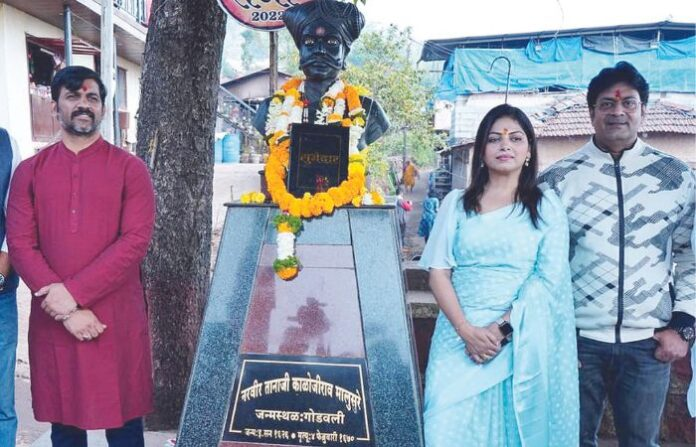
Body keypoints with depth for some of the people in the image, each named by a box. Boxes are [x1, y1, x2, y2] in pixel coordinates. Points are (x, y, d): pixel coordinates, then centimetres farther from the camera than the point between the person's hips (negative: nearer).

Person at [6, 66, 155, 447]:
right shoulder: (29, 171, 6)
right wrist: (67, 310, -13)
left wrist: (74, 292, -17)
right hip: (52, 320, 2)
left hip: (117, 319, -2)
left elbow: (135, 242, -10)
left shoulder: (130, 168, -1)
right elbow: (19, 245, -2)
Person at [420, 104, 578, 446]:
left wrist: (503, 328, -14)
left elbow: (549, 278, -4)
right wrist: (467, 330, -11)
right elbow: (438, 272, 0)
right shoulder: (456, 203, 6)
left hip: (522, 342, 0)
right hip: (459, 335, 1)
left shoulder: (546, 206, 4)